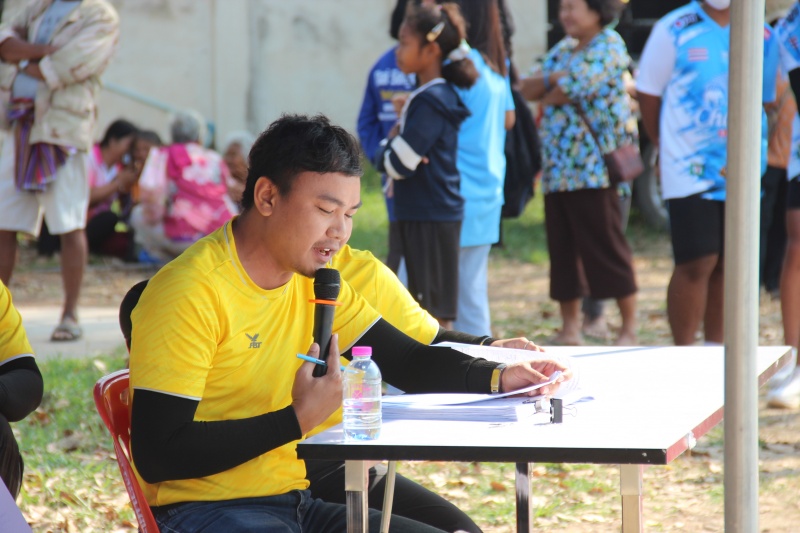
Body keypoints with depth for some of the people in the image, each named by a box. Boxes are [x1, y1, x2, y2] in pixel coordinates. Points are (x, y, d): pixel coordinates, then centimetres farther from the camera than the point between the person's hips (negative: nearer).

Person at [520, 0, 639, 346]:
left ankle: (629, 328, 0)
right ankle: (570, 329, 15)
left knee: (606, 249, -6)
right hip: (558, 170, 8)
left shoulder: (608, 46, -6)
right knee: (562, 250, 8)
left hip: (594, 170, -8)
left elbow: (571, 90, -15)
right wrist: (552, 77, -10)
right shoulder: (563, 50, 19)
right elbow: (528, 89, 10)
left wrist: (546, 96, 5)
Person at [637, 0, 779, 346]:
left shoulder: (761, 36, 6)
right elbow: (647, 93, 3)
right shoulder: (674, 30, -3)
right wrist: (667, 146, 8)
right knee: (697, 264, -10)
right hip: (690, 171, -4)